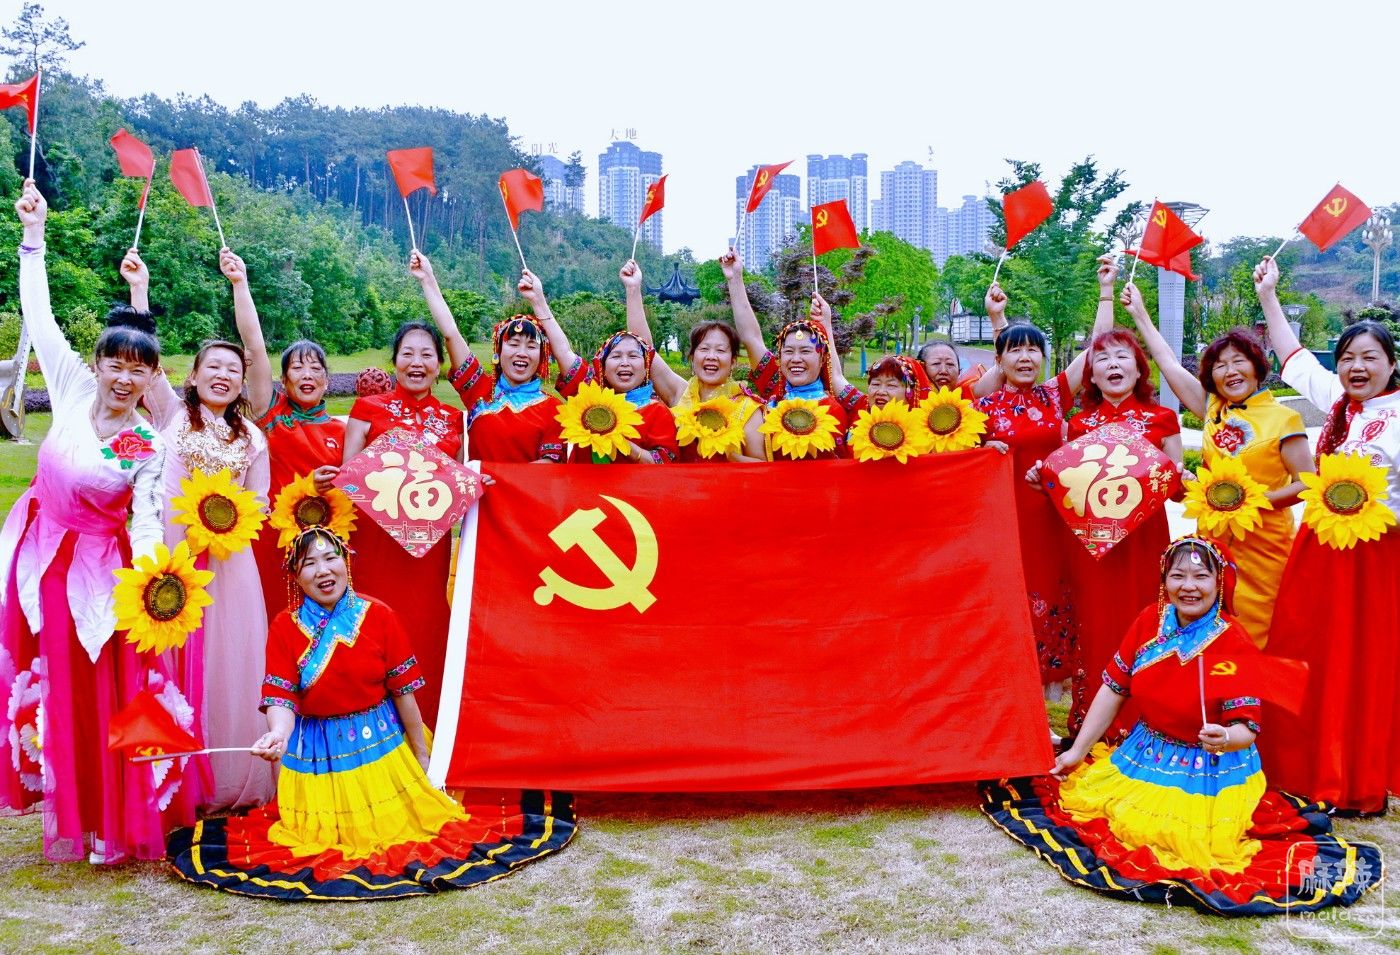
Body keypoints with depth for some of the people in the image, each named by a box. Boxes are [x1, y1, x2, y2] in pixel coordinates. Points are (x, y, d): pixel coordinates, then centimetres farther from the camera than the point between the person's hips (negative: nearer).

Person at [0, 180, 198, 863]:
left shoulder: (152, 449, -8)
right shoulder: (73, 389, -2)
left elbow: (147, 523, -11)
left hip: (101, 571, -3)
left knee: (107, 693, 1)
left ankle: (115, 821, 15)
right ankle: (69, 817, 25)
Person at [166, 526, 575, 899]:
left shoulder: (378, 615, -11)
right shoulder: (285, 626, -9)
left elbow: (403, 692, -7)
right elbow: (282, 697, -15)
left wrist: (421, 756, -3)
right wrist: (278, 734, -38)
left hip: (380, 742, 0)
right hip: (315, 750, 1)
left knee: (392, 822, 12)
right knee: (320, 839, 12)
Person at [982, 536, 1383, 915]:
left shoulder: (1235, 645, -19)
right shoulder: (1150, 621, -5)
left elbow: (1246, 729, -22)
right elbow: (1112, 688, 0)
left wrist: (1225, 738, -47)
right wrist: (1078, 750, 2)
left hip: (1209, 771, -5)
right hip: (1144, 755, 5)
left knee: (1161, 832, -23)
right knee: (1077, 794, -7)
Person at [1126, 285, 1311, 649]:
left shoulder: (1283, 419, -6)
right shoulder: (1213, 409, 6)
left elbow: (1306, 482, -7)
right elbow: (1169, 362, 12)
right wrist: (1139, 312, 15)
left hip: (1262, 541, -4)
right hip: (1215, 536, 4)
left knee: (1255, 638, 0)